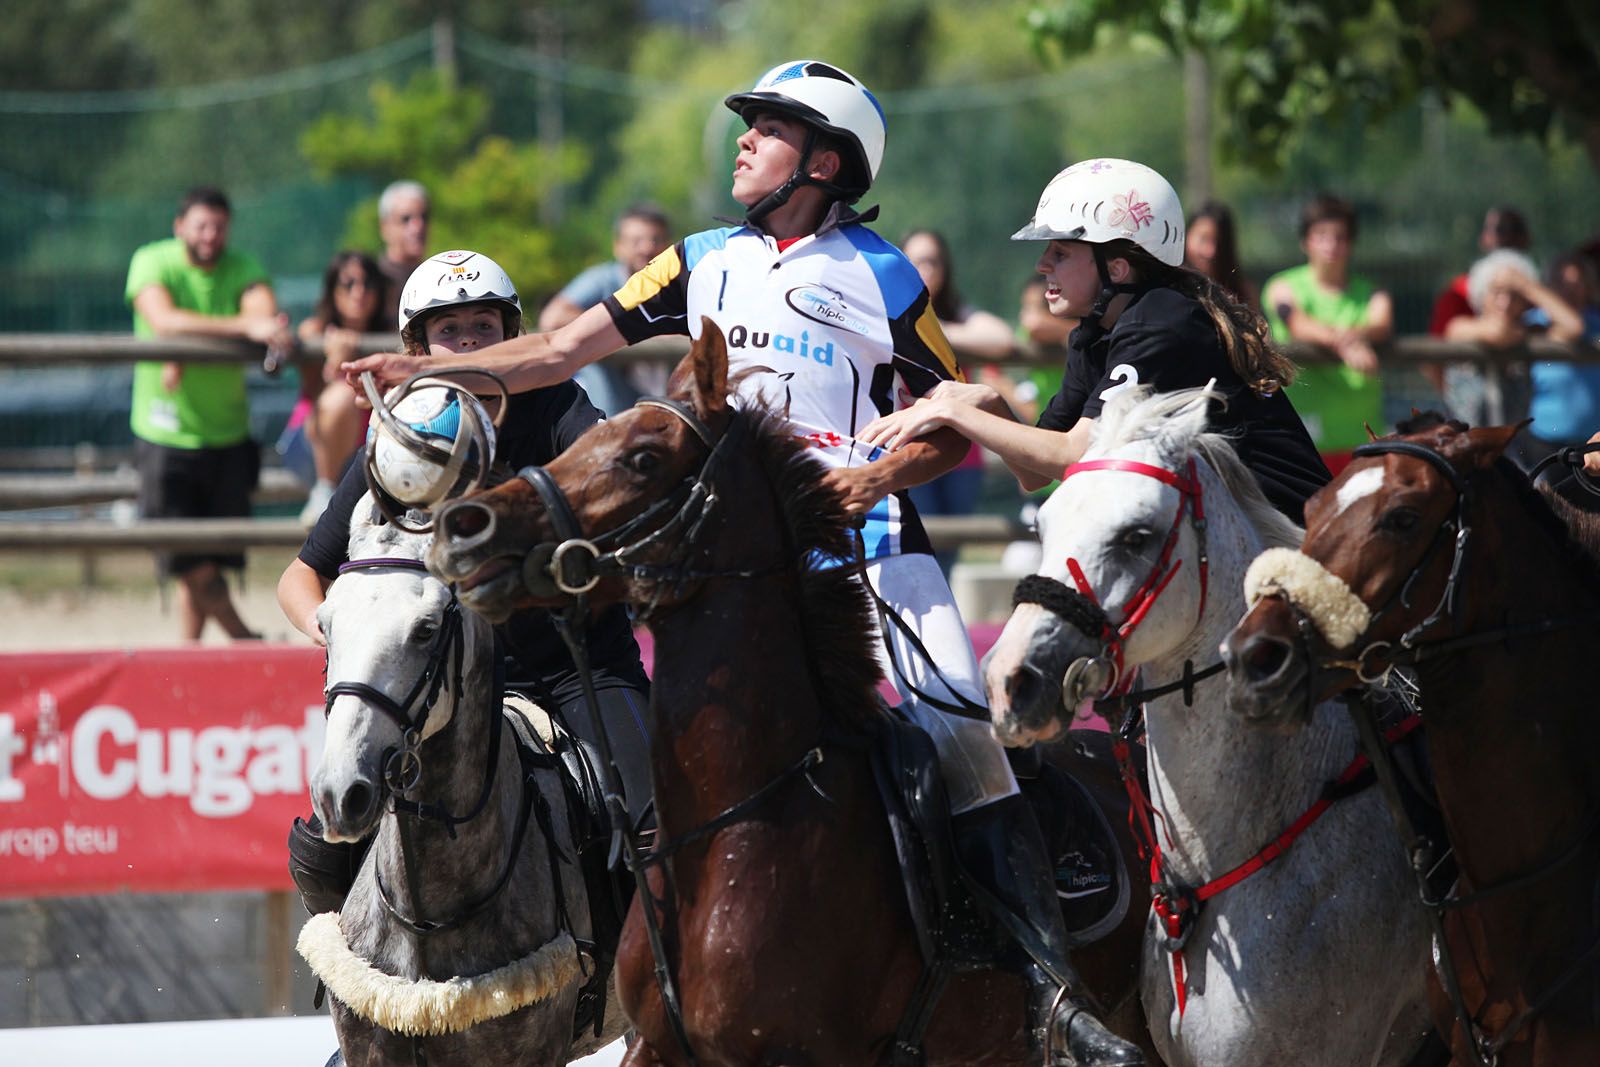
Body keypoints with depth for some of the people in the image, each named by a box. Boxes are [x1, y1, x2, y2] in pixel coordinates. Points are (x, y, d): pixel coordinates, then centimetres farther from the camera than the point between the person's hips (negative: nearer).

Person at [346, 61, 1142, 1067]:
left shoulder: (881, 277, 0)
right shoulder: (708, 263, 12)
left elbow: (955, 429, 3)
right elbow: (564, 351, 13)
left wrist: (882, 473, -16)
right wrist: (427, 370, 5)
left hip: (863, 532, -4)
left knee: (961, 728, -17)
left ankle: (1050, 980, -19)